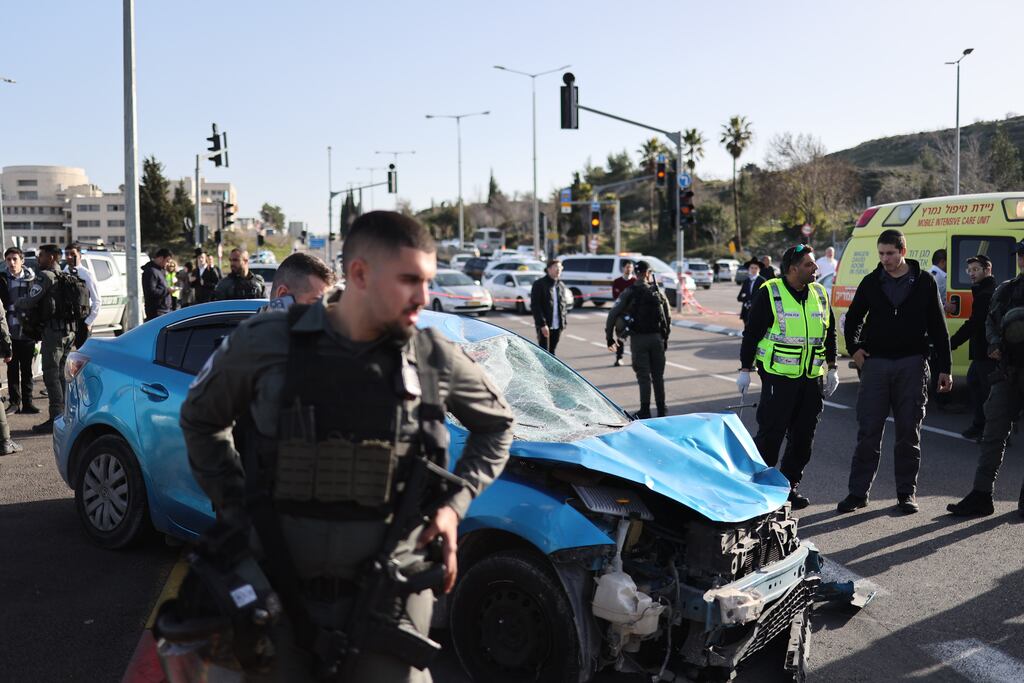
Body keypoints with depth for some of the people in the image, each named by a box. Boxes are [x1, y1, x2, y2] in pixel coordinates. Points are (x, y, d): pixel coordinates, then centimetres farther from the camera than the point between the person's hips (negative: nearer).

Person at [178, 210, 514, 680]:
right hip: (277, 588, 0)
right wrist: (234, 508, 2)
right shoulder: (266, 343, -7)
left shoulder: (434, 358, -5)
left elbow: (497, 425, 13)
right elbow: (200, 419, 10)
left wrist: (456, 502, 1)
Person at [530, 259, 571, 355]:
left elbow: (568, 304, 21)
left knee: (552, 352, 11)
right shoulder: (539, 284, -5)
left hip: (558, 326, 6)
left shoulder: (561, 286, 13)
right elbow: (535, 305, -11)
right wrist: (542, 324, -18)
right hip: (544, 325, -6)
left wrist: (564, 320, 7)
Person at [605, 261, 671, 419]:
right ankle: (661, 409, 17)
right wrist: (665, 337, 12)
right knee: (658, 375, 12)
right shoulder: (658, 292, 2)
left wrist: (609, 337, 0)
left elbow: (613, 315, -8)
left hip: (638, 339, -2)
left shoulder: (629, 293, -5)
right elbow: (667, 317, 4)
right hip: (656, 337, 2)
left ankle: (645, 410, 3)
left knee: (643, 376, 3)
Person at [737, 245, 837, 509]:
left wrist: (831, 368, 18)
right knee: (770, 434, -5)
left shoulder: (820, 294, 11)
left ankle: (789, 485, 21)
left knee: (803, 436, 9)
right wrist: (745, 369, -6)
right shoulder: (769, 293, -6)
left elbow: (830, 333, 20)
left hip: (812, 378, 6)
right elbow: (751, 333, -4)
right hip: (779, 377, -6)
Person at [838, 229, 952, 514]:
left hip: (912, 364, -1)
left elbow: (938, 327, 5)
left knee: (909, 432, 5)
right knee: (868, 432, 0)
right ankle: (858, 492, 5)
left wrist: (944, 368, 1)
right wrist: (854, 348, 5)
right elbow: (852, 319, 19)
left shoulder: (924, 282, 3)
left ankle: (906, 492, 15)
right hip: (875, 363, 1)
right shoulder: (871, 282, 6)